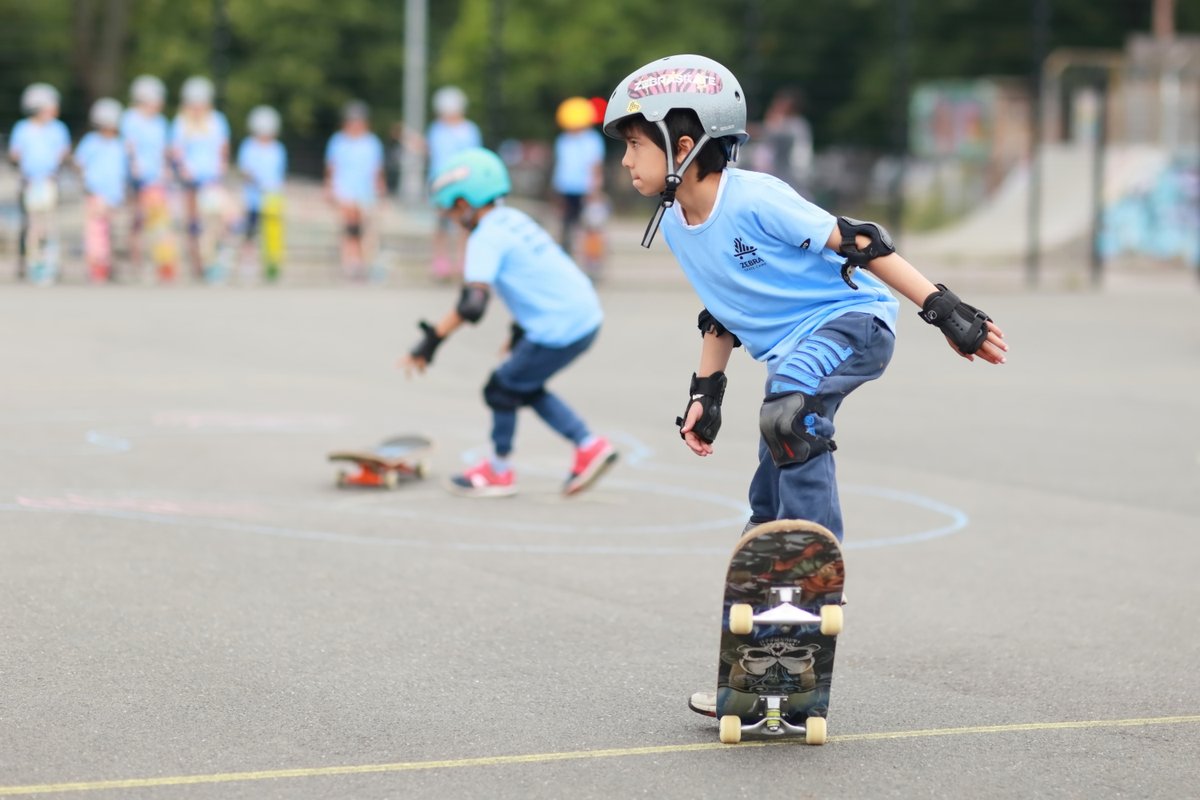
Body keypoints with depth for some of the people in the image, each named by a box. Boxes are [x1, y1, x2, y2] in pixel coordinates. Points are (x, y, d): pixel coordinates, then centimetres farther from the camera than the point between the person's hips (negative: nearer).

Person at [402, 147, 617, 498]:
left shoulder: (485, 238, -13)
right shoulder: (513, 219, 14)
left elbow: (472, 306, -25)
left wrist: (431, 341, -22)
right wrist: (522, 327, 34)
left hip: (561, 329, -9)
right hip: (585, 314, 9)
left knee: (501, 390, 7)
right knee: (524, 387, 22)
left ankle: (499, 471, 22)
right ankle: (590, 446, 21)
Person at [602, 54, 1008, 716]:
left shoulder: (754, 199, -23)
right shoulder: (675, 225, 3)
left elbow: (857, 245, -22)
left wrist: (942, 309, -24)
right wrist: (704, 392, 14)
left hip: (851, 320, -9)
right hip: (792, 353, 9)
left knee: (787, 414, -38)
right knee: (767, 512, 10)